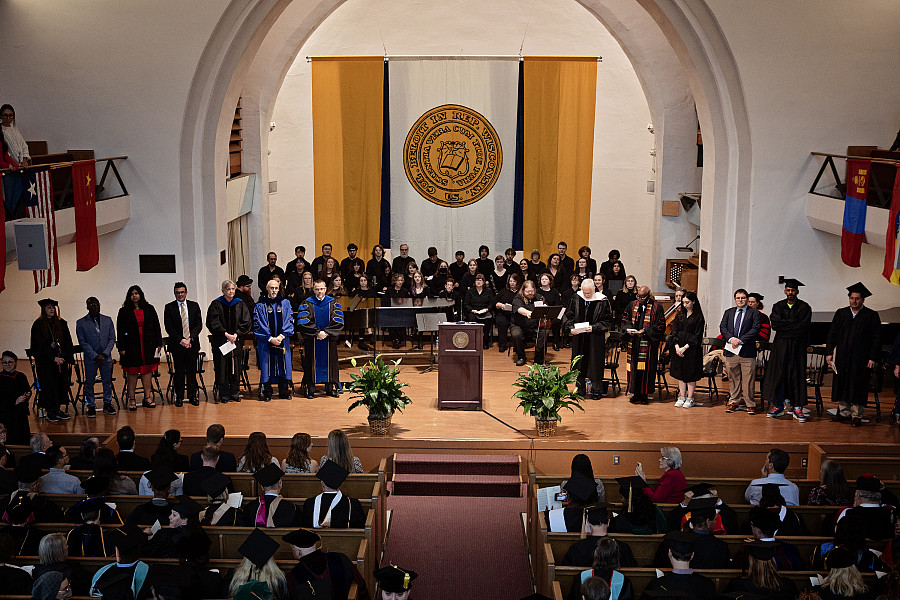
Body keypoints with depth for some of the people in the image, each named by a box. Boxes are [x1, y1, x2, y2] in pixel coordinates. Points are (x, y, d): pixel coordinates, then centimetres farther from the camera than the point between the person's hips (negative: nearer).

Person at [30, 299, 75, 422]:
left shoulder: (61, 323, 6)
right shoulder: (38, 325, -5)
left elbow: (68, 343, 8)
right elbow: (39, 347, -9)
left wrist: (67, 357, -3)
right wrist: (53, 358, -15)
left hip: (61, 360, 4)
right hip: (45, 362, -4)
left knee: (61, 383, 4)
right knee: (48, 385, -1)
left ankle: (57, 409, 14)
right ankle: (50, 412, 8)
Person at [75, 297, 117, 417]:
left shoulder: (108, 320, 8)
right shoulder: (81, 323, 0)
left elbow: (112, 339, 5)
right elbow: (83, 342, -4)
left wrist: (104, 354, -8)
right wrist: (95, 356, -12)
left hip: (106, 357, 2)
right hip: (90, 358, -2)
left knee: (107, 382, 7)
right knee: (89, 383, 2)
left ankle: (107, 404, 19)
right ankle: (91, 406, 12)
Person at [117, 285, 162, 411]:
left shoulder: (149, 309, 8)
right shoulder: (124, 311, 3)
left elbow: (156, 327, 8)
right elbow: (120, 331, 1)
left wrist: (159, 343, 3)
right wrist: (122, 348, -6)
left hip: (148, 344, 2)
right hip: (132, 346, -2)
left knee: (148, 370, 3)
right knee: (132, 372, 2)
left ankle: (147, 398, 9)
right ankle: (131, 400, 8)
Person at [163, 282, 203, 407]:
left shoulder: (194, 306, 8)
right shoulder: (169, 307, 2)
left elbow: (199, 324, 4)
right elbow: (169, 327, -3)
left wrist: (190, 338, -9)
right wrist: (180, 340, -12)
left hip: (192, 344, 2)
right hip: (177, 344, -2)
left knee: (192, 371, 5)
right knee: (179, 371, 1)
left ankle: (192, 396, 13)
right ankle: (179, 396, 10)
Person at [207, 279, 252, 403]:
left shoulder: (240, 305, 7)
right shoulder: (216, 305, 0)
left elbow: (246, 322, 1)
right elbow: (213, 323, -7)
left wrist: (236, 334, -11)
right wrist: (226, 334, -16)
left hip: (236, 341, 2)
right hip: (220, 341, -2)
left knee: (235, 367, 5)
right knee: (222, 368, -1)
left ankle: (235, 393, 13)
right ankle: (223, 395, 5)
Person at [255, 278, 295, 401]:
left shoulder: (285, 303, 8)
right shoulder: (261, 305, 2)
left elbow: (289, 321, 4)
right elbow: (258, 325, -3)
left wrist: (281, 336, -10)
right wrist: (270, 339, -12)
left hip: (282, 339, 2)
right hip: (266, 340, -2)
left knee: (283, 363, 3)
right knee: (267, 364, -2)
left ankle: (284, 391, 12)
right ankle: (267, 393, 5)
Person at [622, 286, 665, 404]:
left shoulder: (656, 308, -2)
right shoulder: (632, 305, 10)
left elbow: (660, 326, -5)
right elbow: (625, 319, 16)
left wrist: (645, 331, -14)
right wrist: (629, 329, -4)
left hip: (648, 343, -3)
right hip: (634, 343, 3)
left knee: (646, 368, -3)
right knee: (634, 367, 4)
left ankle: (644, 394, 5)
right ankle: (635, 393, 12)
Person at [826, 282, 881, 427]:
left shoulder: (872, 316, -2)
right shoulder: (841, 313, 7)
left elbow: (876, 339, -3)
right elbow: (832, 334, 10)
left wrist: (873, 358, -9)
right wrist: (829, 353, 3)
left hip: (861, 358, -3)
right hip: (842, 357, 3)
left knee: (858, 387, 1)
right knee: (842, 385, 6)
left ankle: (857, 415, 11)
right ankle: (844, 413, 17)